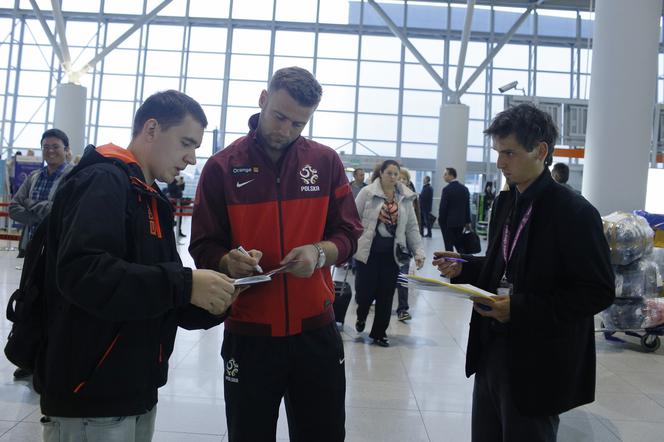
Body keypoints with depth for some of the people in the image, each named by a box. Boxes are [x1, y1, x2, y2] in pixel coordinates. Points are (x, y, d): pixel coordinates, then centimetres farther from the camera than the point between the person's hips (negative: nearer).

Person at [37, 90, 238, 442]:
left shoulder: (149, 200, 14)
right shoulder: (102, 181, -14)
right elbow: (80, 272, -29)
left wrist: (208, 304, -4)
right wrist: (184, 284, -28)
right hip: (90, 400, -9)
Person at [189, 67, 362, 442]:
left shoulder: (327, 162, 1)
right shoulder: (222, 166, -3)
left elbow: (349, 234, 4)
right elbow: (203, 248, -1)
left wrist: (319, 252, -17)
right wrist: (230, 261, -22)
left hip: (316, 329, 2)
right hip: (248, 333, -1)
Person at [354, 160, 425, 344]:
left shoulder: (405, 197, 5)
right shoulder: (367, 192, -5)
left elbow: (412, 227, 9)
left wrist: (418, 251, 3)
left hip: (391, 253, 3)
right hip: (368, 251, -3)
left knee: (386, 295, 6)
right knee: (366, 290, 0)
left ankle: (379, 332, 23)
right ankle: (361, 317, 35)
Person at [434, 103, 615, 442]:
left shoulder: (574, 212, -15)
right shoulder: (506, 202, 8)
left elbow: (599, 292, -17)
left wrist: (520, 309, -24)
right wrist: (464, 267, -1)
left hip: (537, 364, -7)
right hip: (492, 351, 7)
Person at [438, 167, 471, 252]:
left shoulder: (447, 189, -14)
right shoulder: (464, 188, 5)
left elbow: (443, 207, -13)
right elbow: (467, 206, 8)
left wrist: (440, 220, -2)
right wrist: (467, 221, 13)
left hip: (448, 222, -6)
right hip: (460, 221, 6)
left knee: (449, 245, 0)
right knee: (459, 245, 15)